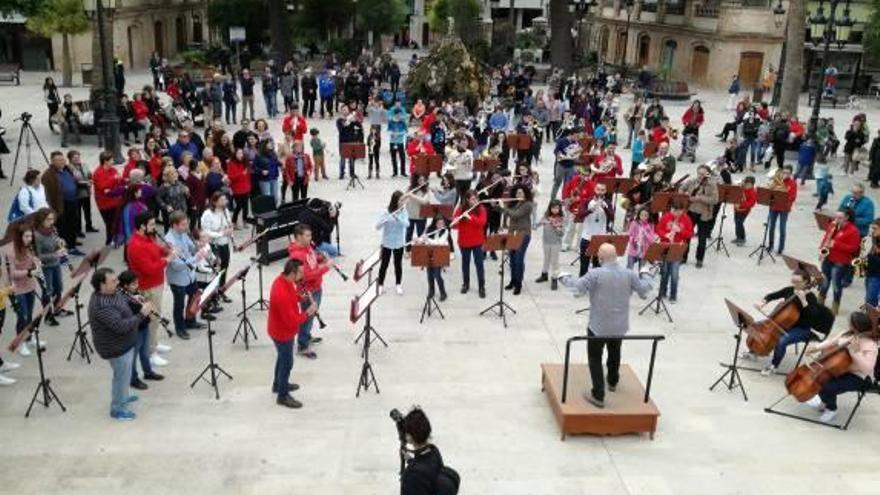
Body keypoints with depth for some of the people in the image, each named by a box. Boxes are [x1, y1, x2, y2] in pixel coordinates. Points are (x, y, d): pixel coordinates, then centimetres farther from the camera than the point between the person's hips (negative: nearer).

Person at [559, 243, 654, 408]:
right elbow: (644, 291, 2)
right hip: (620, 326, 5)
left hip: (599, 326, -5)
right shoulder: (629, 274, -7)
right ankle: (612, 382, 50)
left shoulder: (595, 274, -20)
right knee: (615, 352, 29)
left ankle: (598, 396, 3)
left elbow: (577, 287, -24)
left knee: (595, 358, 7)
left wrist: (564, 278, -5)